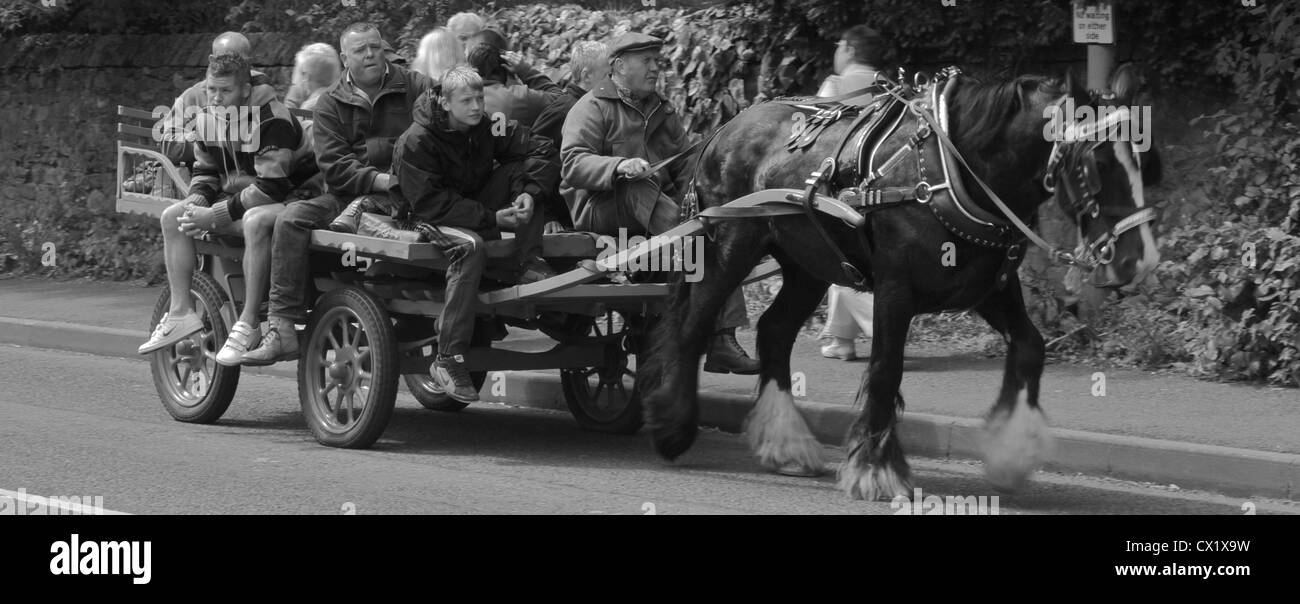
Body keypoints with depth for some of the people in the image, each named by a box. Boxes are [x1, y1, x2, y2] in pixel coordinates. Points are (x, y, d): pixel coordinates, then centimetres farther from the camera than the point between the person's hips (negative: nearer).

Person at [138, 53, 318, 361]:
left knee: (255, 221, -40)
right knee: (172, 217, -3)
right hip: (239, 195, 8)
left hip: (287, 197, -8)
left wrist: (216, 216, -28)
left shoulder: (273, 120, -24)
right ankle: (181, 311, -5)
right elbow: (205, 171, 15)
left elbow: (272, 187, -29)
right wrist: (197, 202, -10)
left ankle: (247, 326, -36)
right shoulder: (210, 120, 1)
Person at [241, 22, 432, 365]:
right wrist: (379, 180, -17)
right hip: (348, 193, 3)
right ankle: (282, 329, -27)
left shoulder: (414, 88, 9)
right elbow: (333, 165, 0)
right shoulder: (331, 104, 12)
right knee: (291, 219, -22)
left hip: (403, 196, -3)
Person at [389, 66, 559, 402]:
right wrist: (491, 218, -29)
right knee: (471, 246, -39)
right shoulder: (416, 142, -19)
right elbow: (428, 202, -25)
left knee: (523, 169, -12)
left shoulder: (488, 128, -2)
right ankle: (448, 360, -41)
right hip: (429, 219, -6)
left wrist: (529, 193, -23)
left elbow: (542, 153, -2)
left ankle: (532, 265, -15)